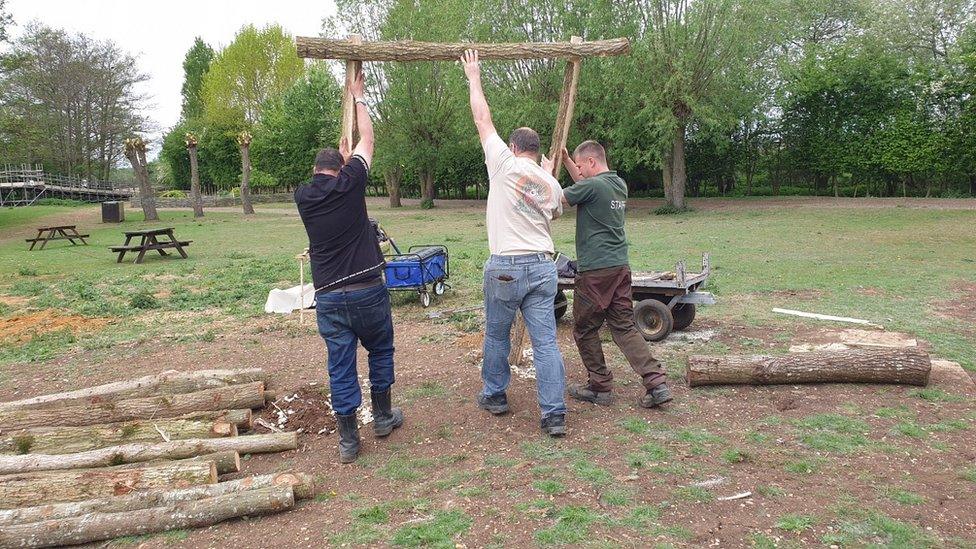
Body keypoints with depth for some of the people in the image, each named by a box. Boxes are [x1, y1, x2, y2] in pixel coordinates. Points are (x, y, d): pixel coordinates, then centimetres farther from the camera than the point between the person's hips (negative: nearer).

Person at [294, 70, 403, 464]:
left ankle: (348, 440, 12)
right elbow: (367, 140, 11)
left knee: (340, 365, 8)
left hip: (327, 296, 2)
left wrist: (343, 156, 44)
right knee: (380, 351, 19)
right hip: (367, 289, -2)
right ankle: (383, 417, 31)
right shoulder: (349, 183, -4)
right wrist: (358, 97, 24)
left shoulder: (303, 196, 6)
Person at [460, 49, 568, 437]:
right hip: (543, 266, 4)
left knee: (496, 335, 15)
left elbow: (482, 119, 7)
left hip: (505, 267, -4)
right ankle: (554, 415, 2)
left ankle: (495, 396, 30)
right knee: (546, 342, 2)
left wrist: (474, 78, 20)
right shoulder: (553, 186, 11)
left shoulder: (505, 163, -2)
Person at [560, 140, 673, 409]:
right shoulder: (620, 184, 13)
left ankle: (600, 387, 16)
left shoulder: (592, 186, -13)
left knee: (585, 330, 8)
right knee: (624, 327, 9)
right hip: (621, 266, 8)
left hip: (595, 270, -8)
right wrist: (566, 161, 28)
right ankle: (656, 383, 1)